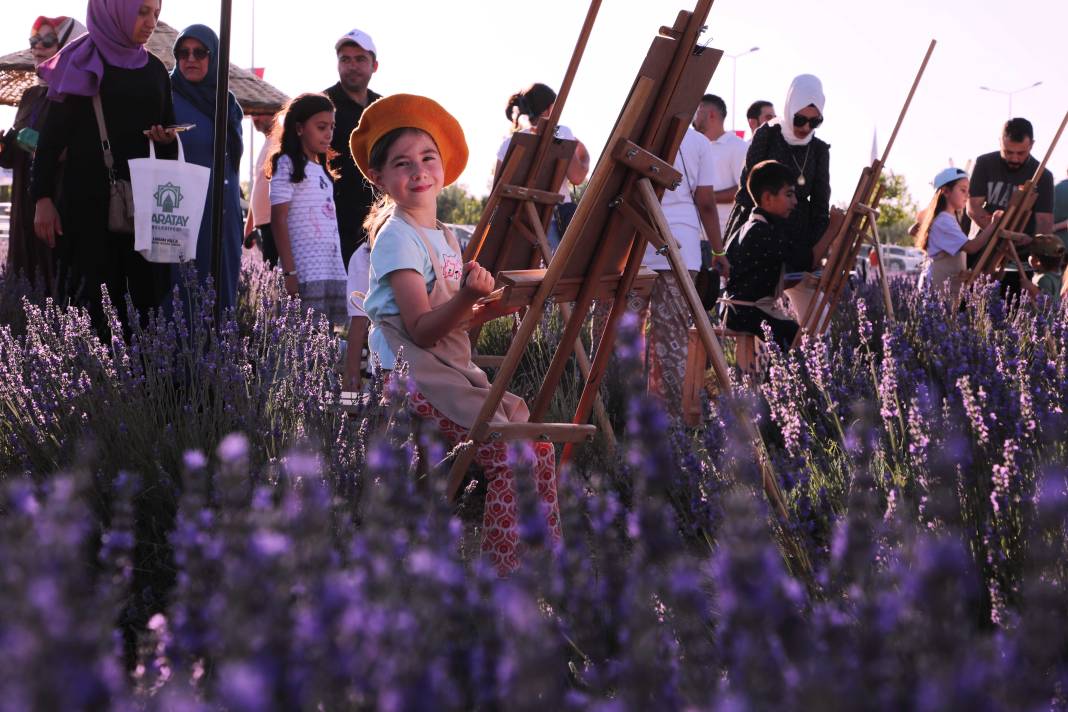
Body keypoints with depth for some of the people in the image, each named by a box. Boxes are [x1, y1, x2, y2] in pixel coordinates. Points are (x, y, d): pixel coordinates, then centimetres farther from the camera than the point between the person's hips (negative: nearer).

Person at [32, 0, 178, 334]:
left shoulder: (155, 70, 13)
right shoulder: (80, 63, 0)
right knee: (92, 296, -7)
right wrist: (43, 198, -13)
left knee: (145, 293, -3)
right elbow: (52, 134, -4)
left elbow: (169, 138, 18)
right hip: (88, 197, -4)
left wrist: (167, 140, -7)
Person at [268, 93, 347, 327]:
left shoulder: (322, 171, 20)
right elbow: (278, 220, -8)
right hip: (305, 273, -7)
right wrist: (289, 273, -15)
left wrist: (340, 270, 14)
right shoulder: (288, 165, -1)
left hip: (333, 272, 7)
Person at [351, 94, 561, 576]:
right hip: (412, 378, -9)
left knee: (535, 439, 4)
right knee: (512, 454, -19)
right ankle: (502, 572, -11)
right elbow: (421, 331, -20)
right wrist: (466, 297, -35)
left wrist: (490, 308, 6)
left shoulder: (443, 237, 15)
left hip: (451, 372, 9)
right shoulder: (396, 237, -13)